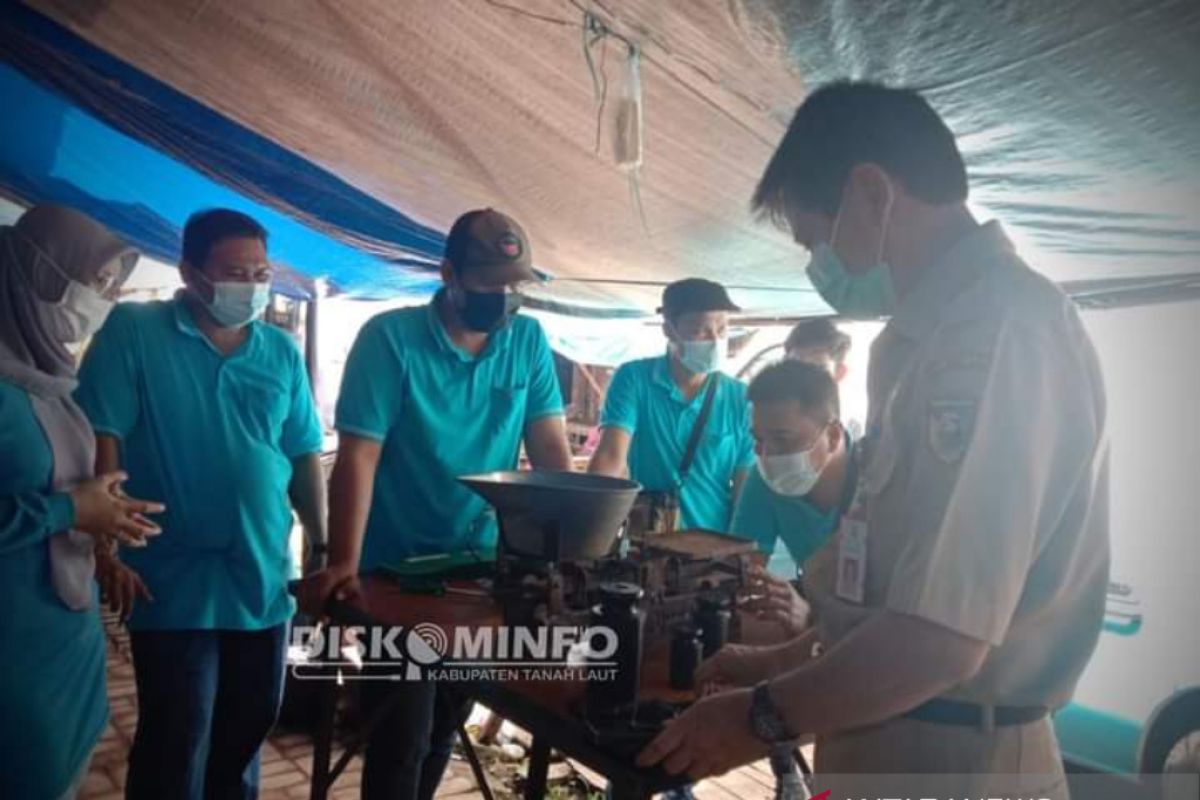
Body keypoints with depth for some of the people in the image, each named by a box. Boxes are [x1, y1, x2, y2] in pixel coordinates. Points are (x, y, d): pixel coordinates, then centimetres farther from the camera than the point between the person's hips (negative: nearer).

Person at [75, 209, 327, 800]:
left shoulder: (282, 352, 6)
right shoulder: (133, 331, -6)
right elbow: (100, 437, -11)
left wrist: (323, 548, 8)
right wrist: (106, 546, -16)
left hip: (263, 579, 4)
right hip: (174, 584, -4)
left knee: (246, 731, 19)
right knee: (176, 747, 6)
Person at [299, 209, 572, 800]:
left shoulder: (528, 342, -2)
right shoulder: (390, 338, -14)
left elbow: (550, 448, -3)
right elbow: (358, 457, -19)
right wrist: (343, 564, -27)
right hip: (398, 567, -4)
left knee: (446, 722, 20)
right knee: (402, 735, 3)